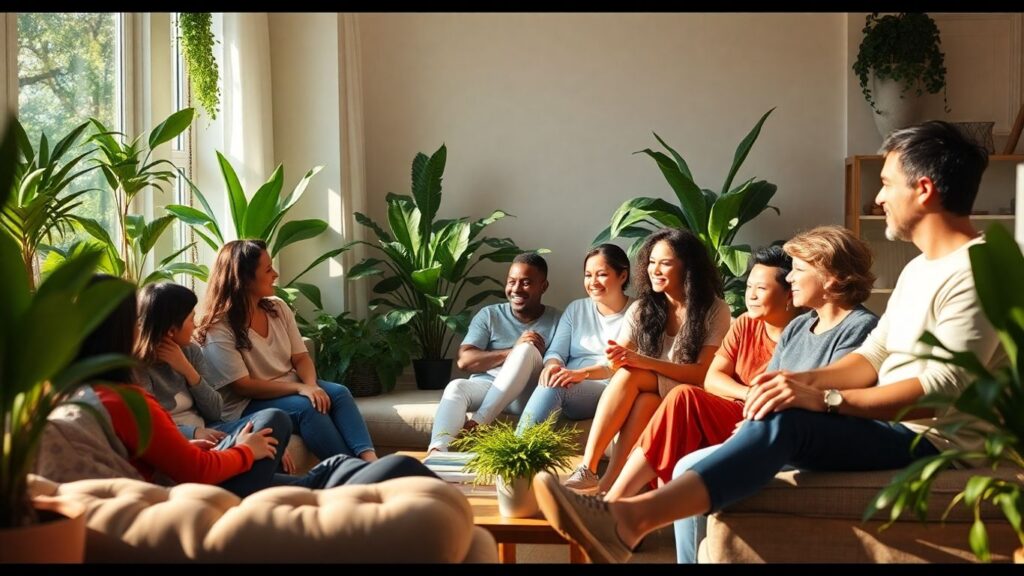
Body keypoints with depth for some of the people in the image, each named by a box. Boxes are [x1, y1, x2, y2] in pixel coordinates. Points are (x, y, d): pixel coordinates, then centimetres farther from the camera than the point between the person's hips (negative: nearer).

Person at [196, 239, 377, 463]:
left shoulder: (278, 307, 5)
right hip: (248, 405, -6)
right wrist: (300, 388, -26)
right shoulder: (219, 328, -15)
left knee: (339, 393, -22)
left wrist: (311, 385, -19)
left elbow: (300, 357, 4)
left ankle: (370, 462, -36)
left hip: (292, 388, 6)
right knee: (306, 407, -33)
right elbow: (242, 386, -18)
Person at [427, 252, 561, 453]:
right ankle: (436, 453, -53)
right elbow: (464, 360, 0)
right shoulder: (489, 315, 12)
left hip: (528, 395, -1)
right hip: (486, 385, 1)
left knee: (527, 349, -29)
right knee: (456, 387, -31)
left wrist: (522, 353, -19)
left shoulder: (556, 320, 9)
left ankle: (478, 423, -32)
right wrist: (513, 351, -12)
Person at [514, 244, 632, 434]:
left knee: (555, 386, -34)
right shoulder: (575, 309, 19)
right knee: (551, 380, -34)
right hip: (570, 390, 4)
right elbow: (556, 351, 9)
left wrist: (582, 373, -27)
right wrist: (552, 366, -17)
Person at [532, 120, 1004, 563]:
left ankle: (628, 519, -43)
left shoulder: (976, 272, -14)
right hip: (889, 424, 10)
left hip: (931, 440, -9)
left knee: (784, 422, -36)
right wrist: (804, 379, -2)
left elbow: (944, 387, -24)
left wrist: (824, 398, -28)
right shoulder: (918, 269, 19)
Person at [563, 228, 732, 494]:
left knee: (632, 375, -30)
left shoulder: (714, 310, -6)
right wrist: (616, 359, -26)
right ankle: (587, 469, -34)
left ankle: (609, 482, -35)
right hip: (649, 399, 3)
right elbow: (620, 363, 0)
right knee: (626, 370, -30)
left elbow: (704, 373, -13)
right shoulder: (641, 310, 6)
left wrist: (645, 362, -24)